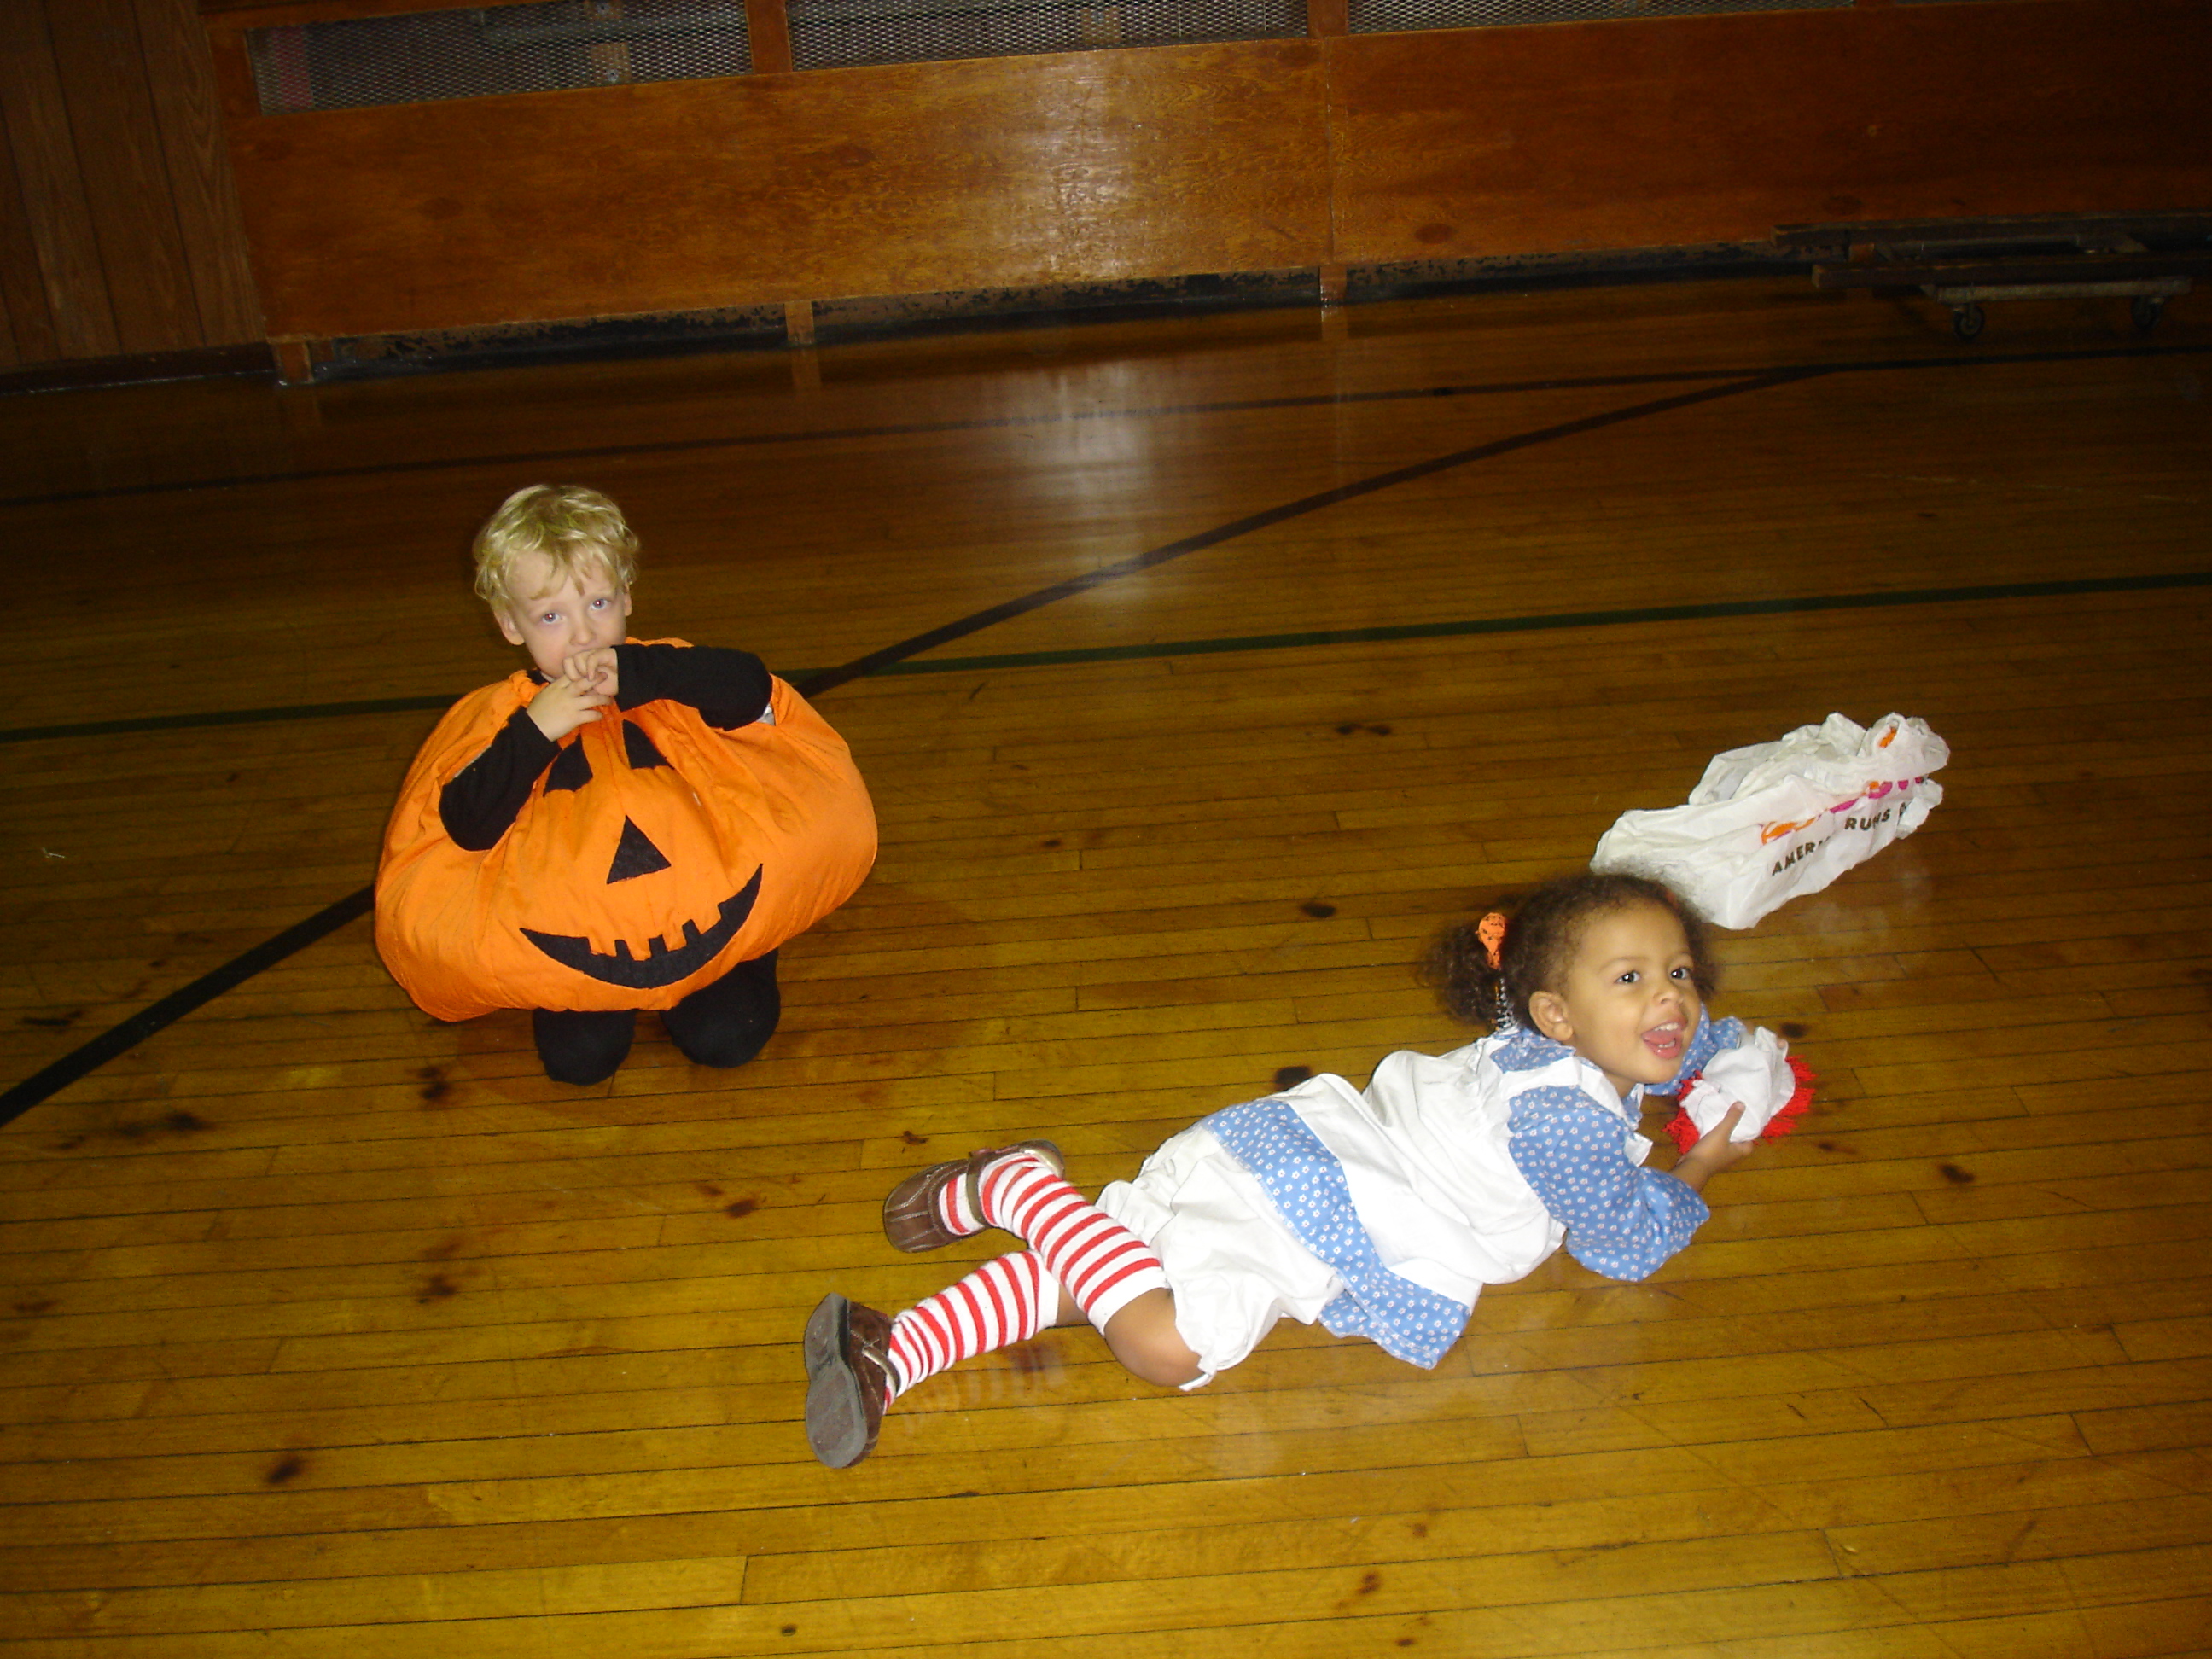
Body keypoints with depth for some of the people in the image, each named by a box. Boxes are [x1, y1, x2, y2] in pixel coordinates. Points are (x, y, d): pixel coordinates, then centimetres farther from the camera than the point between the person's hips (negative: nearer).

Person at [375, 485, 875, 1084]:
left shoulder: (662, 672, -3)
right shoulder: (502, 716, -3)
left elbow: (752, 688, -21)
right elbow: (466, 827, -15)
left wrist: (636, 672, -29)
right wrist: (533, 731, -26)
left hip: (700, 896, -1)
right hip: (572, 927, 1)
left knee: (725, 1037, -14)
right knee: (577, 1058, -15)